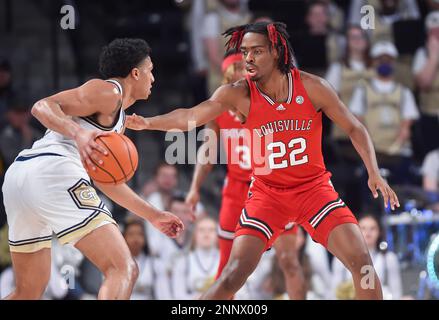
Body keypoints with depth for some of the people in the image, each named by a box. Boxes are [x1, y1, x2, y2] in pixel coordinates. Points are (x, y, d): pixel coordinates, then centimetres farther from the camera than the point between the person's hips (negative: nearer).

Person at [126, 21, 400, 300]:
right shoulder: (238, 94, -13)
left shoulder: (312, 87, -11)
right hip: (268, 192, -1)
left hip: (314, 187, 1)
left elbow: (354, 128, -1)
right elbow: (191, 116, -26)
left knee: (361, 261, -11)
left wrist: (374, 173, -12)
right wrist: (148, 123, -42)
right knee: (234, 274, -14)